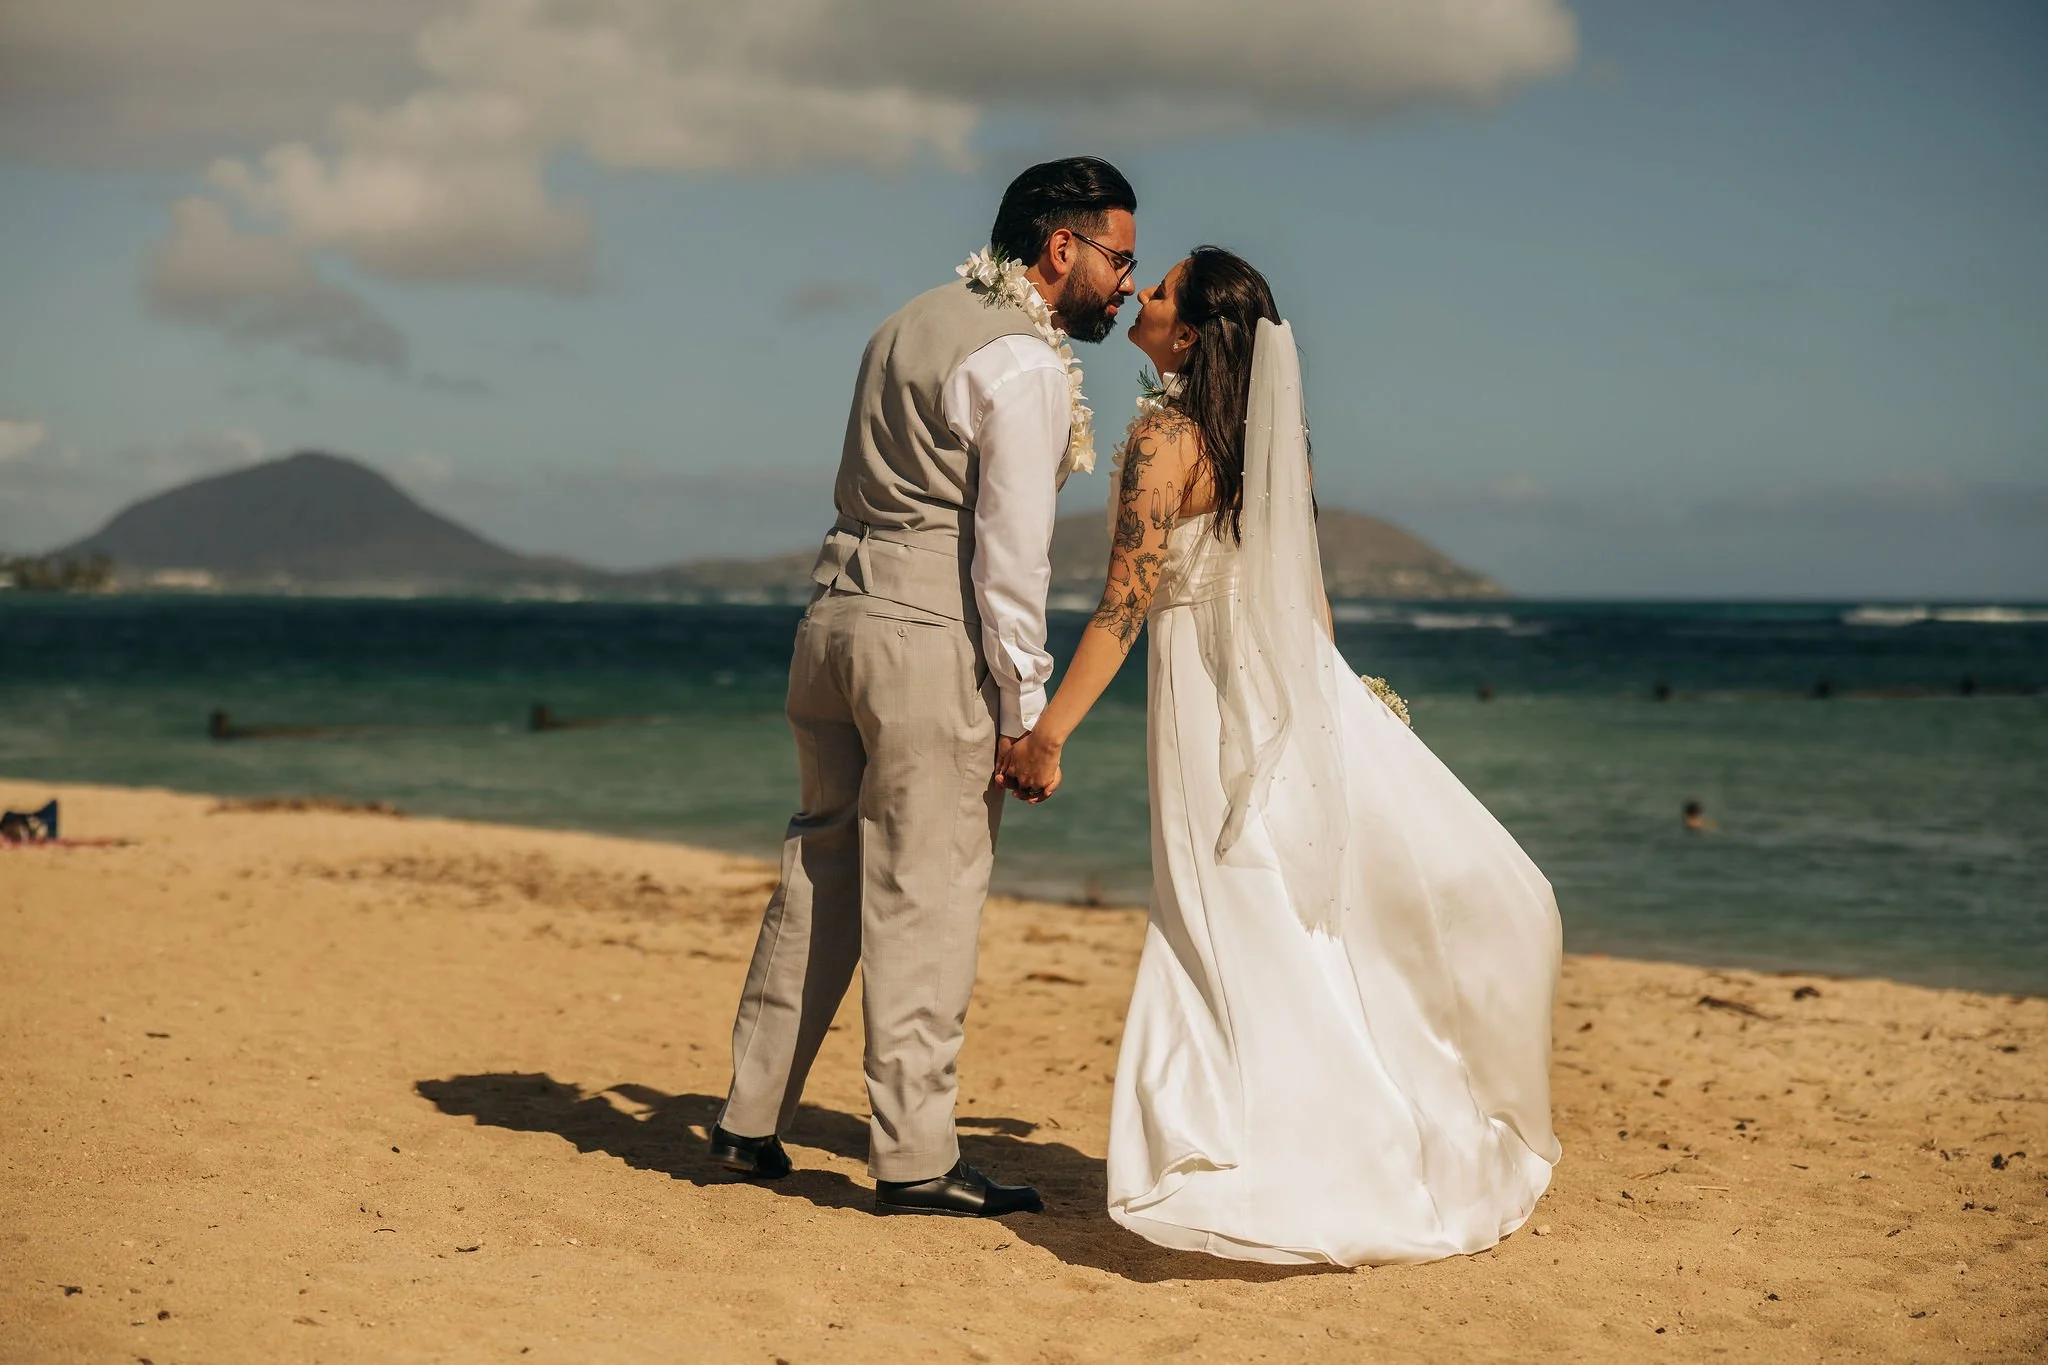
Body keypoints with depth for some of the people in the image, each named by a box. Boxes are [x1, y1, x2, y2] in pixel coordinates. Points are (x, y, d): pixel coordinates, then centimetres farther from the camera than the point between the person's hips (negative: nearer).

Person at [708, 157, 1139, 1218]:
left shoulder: (911, 324, 18)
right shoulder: (1023, 365, -11)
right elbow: (1011, 546, -15)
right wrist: (1023, 706, -11)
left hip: (836, 614, 9)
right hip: (933, 641, -9)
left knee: (820, 876, 14)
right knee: (925, 894, -3)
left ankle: (752, 1119, 21)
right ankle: (913, 1159, 2)